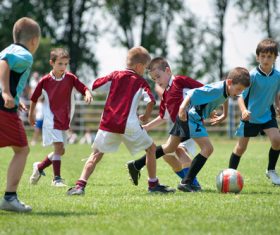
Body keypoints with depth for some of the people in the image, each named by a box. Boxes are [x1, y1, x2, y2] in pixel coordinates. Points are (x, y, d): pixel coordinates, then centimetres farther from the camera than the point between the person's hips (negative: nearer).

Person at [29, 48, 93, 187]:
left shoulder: (70, 78, -3)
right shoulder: (45, 81, -8)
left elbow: (83, 89, -8)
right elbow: (34, 98, 5)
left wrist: (88, 94, -32)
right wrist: (31, 115, 14)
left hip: (64, 120, 5)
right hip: (51, 119, -5)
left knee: (60, 151, 11)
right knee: (58, 147, -17)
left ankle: (39, 167, 32)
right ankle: (56, 178, -11)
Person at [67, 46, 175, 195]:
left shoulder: (115, 75, 13)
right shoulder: (141, 82, 6)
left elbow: (95, 85, 9)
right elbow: (151, 101, -8)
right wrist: (146, 116, 8)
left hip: (108, 123, 3)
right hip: (129, 125, -3)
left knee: (96, 154, 10)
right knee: (151, 148, 16)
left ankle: (80, 185, -8)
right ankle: (153, 184, 17)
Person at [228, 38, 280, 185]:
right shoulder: (252, 75, -20)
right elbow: (240, 96, -23)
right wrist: (244, 110, -39)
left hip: (267, 114, 3)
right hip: (250, 117, -3)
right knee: (241, 147, 4)